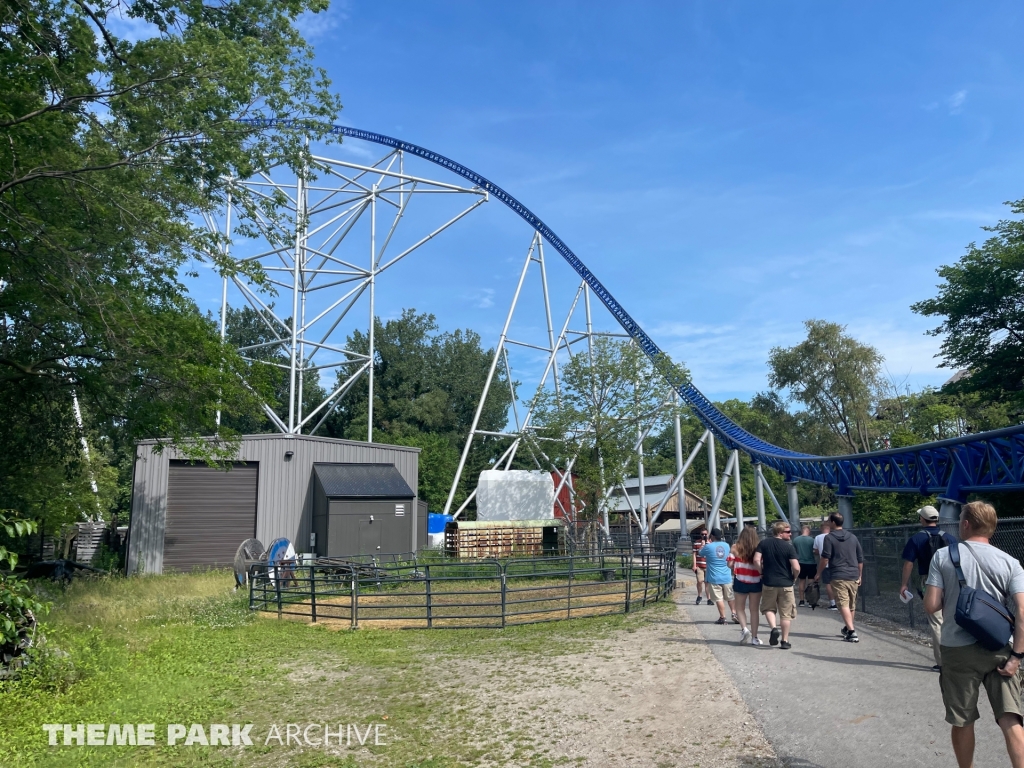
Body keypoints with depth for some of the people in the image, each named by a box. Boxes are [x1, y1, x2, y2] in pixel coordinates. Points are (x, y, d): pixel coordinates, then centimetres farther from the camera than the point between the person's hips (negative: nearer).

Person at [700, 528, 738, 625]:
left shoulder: (708, 547, -11)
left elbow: (700, 554, 7)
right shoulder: (726, 545, 4)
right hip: (726, 577, 4)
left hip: (714, 578, -4)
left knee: (719, 598, -1)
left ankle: (722, 617, -2)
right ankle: (734, 614, 13)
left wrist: (703, 545, 27)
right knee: (730, 597, 15)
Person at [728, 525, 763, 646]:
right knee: (754, 610, 10)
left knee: (740, 608, 15)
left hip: (740, 581, -1)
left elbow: (730, 564, -8)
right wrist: (762, 573, 10)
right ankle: (754, 637, 12)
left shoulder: (736, 548, -5)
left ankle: (744, 628, -7)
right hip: (755, 582, 1)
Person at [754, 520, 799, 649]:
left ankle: (774, 627, -6)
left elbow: (756, 560, -8)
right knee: (785, 613, 9)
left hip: (768, 582, 2)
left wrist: (762, 573, 6)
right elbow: (796, 568, -14)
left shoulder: (764, 543, 0)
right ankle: (785, 641, 12)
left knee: (768, 608, 19)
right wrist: (793, 578, 5)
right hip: (786, 584, -2)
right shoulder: (789, 547, -9)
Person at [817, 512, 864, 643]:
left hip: (839, 576, -6)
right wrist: (860, 576, 24)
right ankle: (848, 628, 32)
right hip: (854, 576, 6)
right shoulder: (853, 537, 12)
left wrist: (819, 573, 1)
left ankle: (852, 632, -16)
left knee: (843, 604, -7)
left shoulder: (829, 538, -6)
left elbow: (825, 559, -11)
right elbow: (860, 559, 16)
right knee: (852, 605, 17)